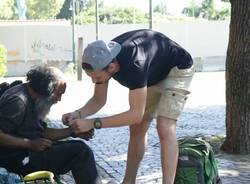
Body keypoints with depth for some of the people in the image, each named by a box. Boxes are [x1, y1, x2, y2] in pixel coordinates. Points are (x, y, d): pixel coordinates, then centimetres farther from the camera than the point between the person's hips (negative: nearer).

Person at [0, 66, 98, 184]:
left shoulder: (32, 99, 12)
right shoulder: (18, 100, -19)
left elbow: (43, 132, 16)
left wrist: (72, 131, 6)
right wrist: (30, 143, -23)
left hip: (31, 149, 10)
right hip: (18, 158, -10)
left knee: (79, 147, 13)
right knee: (81, 151, -15)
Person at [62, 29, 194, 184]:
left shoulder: (134, 63, -43)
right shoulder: (103, 59, -20)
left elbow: (136, 114, -40)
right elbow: (99, 100, -6)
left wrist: (93, 123, -42)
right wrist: (78, 114, -26)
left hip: (178, 69, -7)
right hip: (154, 73, 8)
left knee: (165, 127, -23)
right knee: (137, 128, 6)